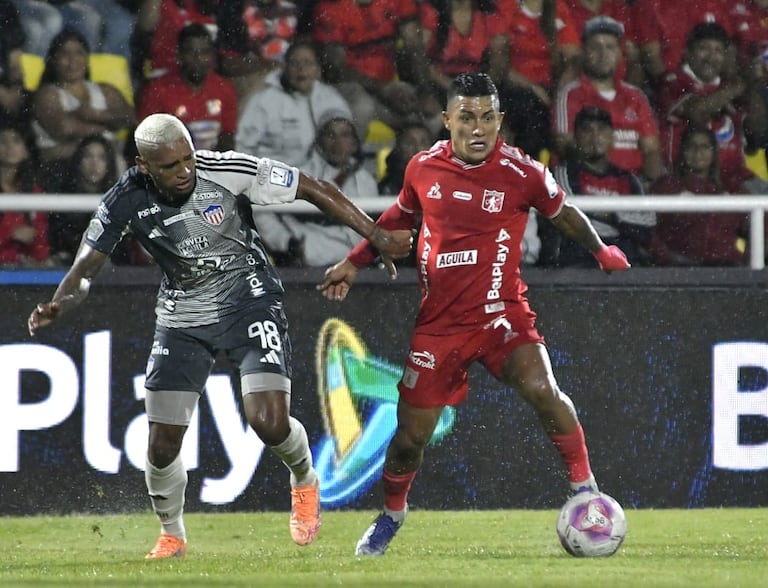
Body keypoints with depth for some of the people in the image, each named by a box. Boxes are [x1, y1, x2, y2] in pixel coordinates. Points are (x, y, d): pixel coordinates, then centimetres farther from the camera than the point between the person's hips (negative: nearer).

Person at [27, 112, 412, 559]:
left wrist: (377, 237, -10)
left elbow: (314, 190, -12)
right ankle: (172, 536, 26)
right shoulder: (127, 200, -15)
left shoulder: (229, 172, -22)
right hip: (182, 316, 3)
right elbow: (86, 270, -8)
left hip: (248, 300, -2)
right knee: (163, 443, -2)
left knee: (268, 421, -20)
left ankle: (305, 480, 16)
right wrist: (56, 307, -30)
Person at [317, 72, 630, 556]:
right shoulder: (423, 169, 0)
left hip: (502, 312, -2)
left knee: (543, 390, -28)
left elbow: (562, 212, 12)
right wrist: (355, 262, 23)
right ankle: (391, 515, 32)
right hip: (440, 321, 2)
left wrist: (602, 252, 2)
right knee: (411, 434, 4)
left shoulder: (522, 174, -8)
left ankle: (585, 488, -12)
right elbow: (401, 216, 21)